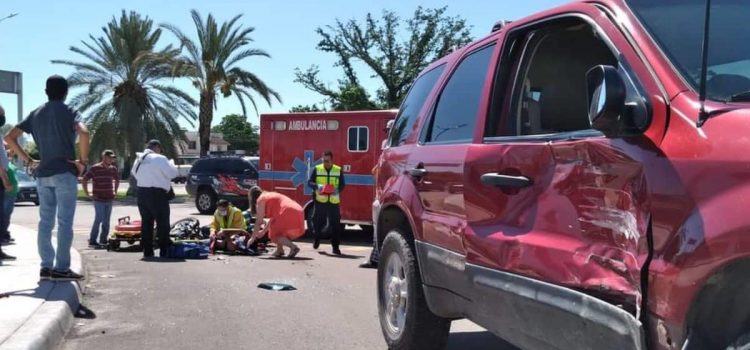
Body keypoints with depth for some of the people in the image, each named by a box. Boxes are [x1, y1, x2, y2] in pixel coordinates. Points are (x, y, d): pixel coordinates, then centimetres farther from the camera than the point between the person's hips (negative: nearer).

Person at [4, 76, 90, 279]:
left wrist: (28, 161, 12)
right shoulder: (69, 112, -4)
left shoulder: (36, 114, 13)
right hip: (65, 172, -5)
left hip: (43, 174, 6)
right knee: (64, 222, -4)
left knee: (45, 222, 9)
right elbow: (83, 133, -24)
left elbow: (10, 137, 11)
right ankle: (61, 268, -6)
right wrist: (83, 161, -14)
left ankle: (46, 267, 9)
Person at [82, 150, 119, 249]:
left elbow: (117, 180, 28)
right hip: (99, 199, -6)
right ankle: (92, 241, -3)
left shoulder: (113, 169, 10)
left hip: (109, 199, 6)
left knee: (106, 221, 8)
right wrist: (88, 194, -9)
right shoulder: (95, 168, -7)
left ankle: (103, 240, 15)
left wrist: (115, 191, 19)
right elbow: (84, 180, -8)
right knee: (99, 220, -9)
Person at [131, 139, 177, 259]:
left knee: (146, 222, 11)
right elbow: (172, 173, -12)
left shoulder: (139, 160, 14)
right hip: (157, 194, -7)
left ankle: (147, 251, 12)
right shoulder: (159, 159, -11)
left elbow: (134, 174, 19)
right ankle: (164, 251, -3)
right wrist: (171, 163, 7)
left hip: (141, 192, 8)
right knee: (163, 223, -2)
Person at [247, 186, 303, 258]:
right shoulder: (271, 195, 30)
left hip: (288, 214, -9)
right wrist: (263, 231, 40)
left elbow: (259, 222, 1)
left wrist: (252, 238, 9)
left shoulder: (261, 199, 4)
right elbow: (273, 218, 33)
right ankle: (280, 250, 17)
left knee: (274, 235, 3)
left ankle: (293, 247, -14)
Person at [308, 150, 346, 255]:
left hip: (334, 202, 0)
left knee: (335, 224, -2)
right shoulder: (317, 169, 2)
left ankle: (335, 247, 4)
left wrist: (337, 190, -15)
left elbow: (342, 184, 7)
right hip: (320, 201, 0)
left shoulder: (338, 170, 5)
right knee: (317, 222, 5)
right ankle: (317, 239, 34)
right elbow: (309, 182, 1)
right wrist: (317, 186, -20)